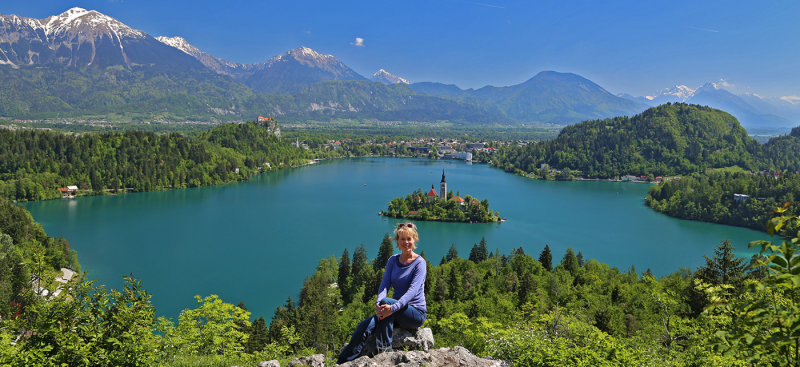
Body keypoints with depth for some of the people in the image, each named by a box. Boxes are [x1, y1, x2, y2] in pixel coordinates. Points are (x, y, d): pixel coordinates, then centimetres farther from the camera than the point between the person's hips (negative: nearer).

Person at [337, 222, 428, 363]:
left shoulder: (419, 263, -8)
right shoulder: (393, 260, 8)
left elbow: (413, 290, -21)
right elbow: (384, 284, -4)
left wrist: (393, 308, -36)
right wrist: (378, 303, -26)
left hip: (416, 313, -4)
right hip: (397, 314, 5)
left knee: (386, 301, -33)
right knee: (365, 326, -21)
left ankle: (384, 350, -29)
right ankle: (342, 363, -26)